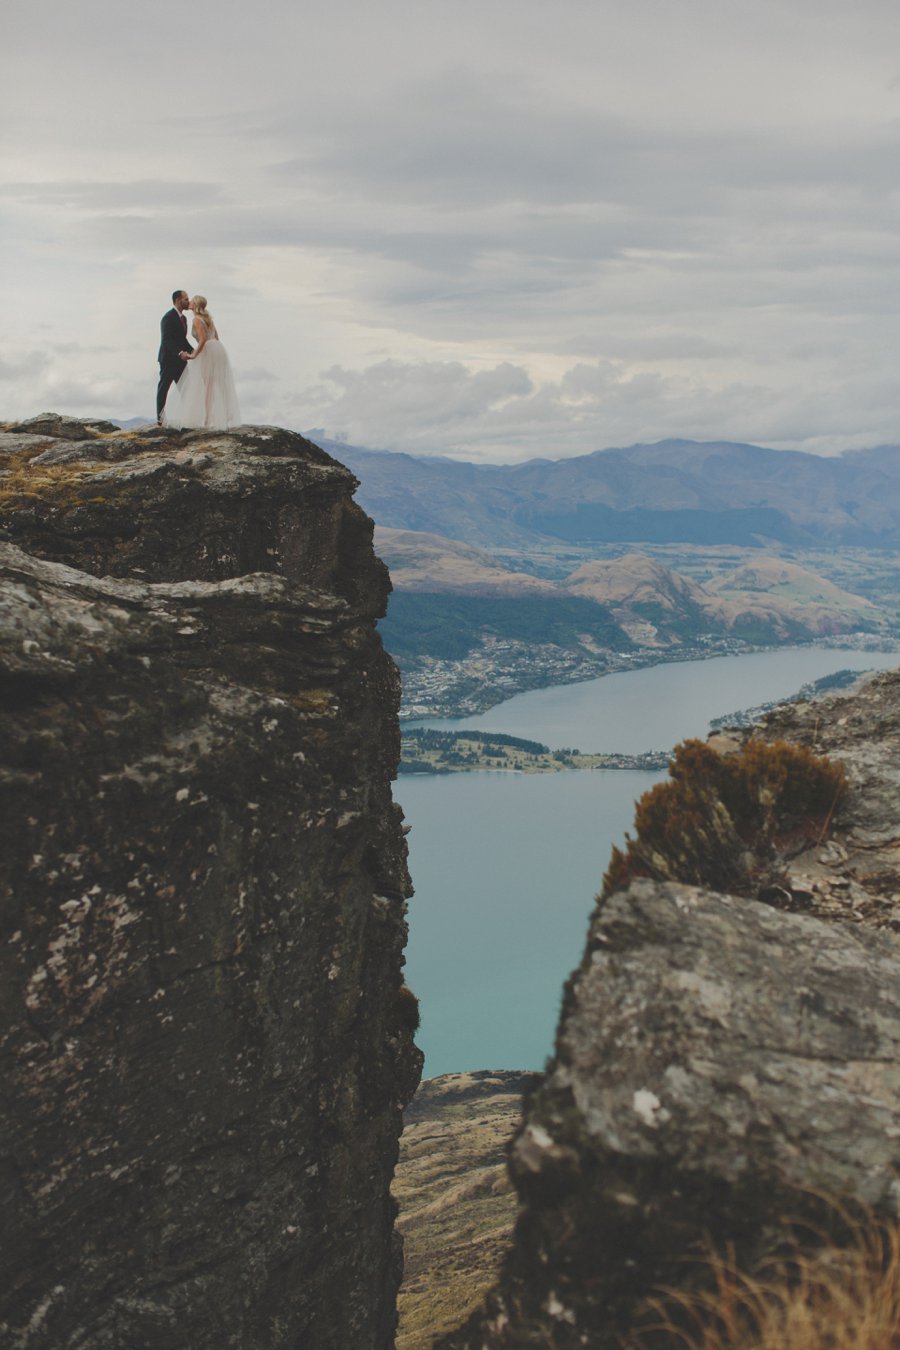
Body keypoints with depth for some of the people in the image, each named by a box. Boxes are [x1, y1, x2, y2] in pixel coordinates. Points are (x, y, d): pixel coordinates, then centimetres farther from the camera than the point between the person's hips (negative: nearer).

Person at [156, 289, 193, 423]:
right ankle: (160, 417, 5)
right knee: (164, 387, 0)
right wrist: (180, 352, -37)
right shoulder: (169, 318, -15)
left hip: (179, 359, 8)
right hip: (169, 358, -8)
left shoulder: (183, 318, 14)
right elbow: (167, 340, -24)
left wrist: (192, 351, 6)